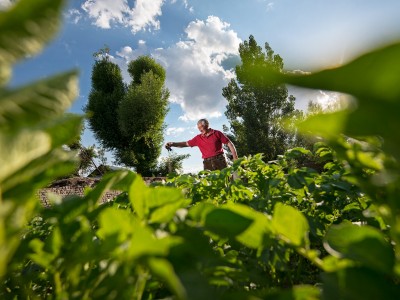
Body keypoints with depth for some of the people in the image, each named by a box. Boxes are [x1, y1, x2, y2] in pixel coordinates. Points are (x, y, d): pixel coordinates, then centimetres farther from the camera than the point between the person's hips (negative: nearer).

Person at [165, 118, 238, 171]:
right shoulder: (198, 138, 12)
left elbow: (229, 143, 5)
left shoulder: (217, 133, 5)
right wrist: (172, 144, -3)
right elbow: (186, 144, 12)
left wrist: (235, 158, -2)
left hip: (219, 160, -2)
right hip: (207, 163, 2)